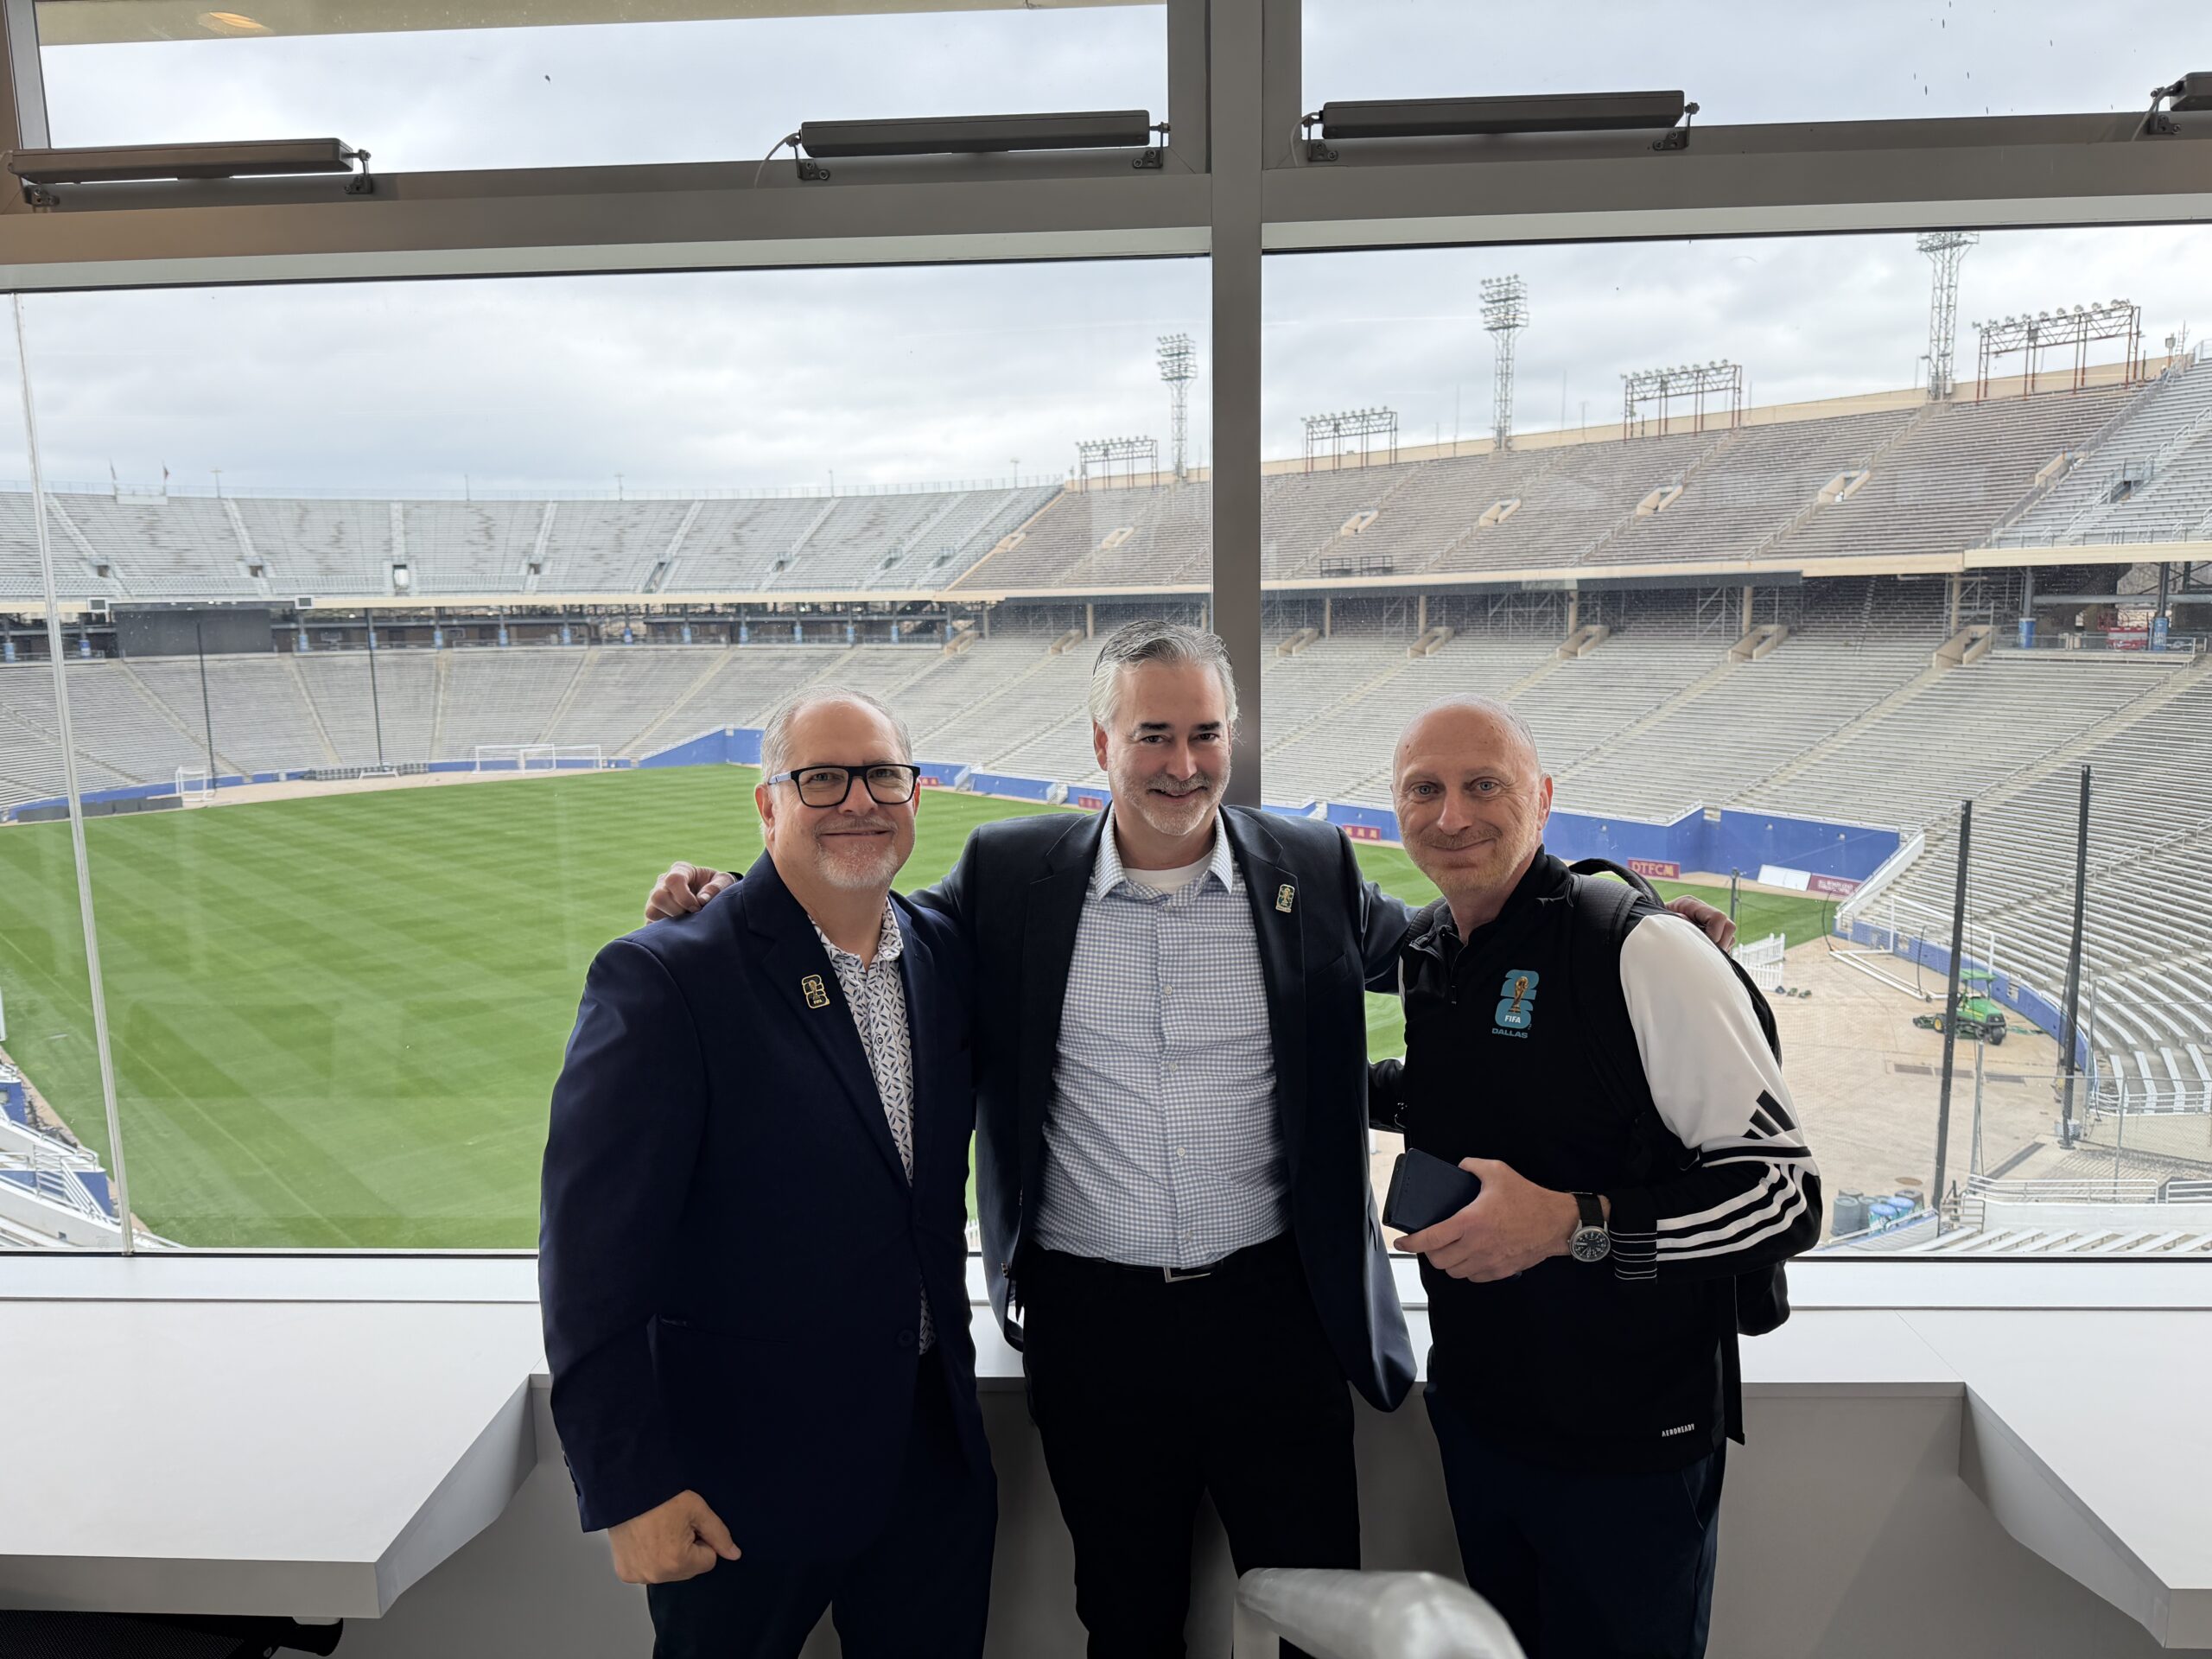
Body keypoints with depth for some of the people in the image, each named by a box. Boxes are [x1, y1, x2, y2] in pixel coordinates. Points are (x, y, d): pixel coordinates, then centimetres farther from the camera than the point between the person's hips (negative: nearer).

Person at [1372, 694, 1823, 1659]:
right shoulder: (1426, 953, 1)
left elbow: (1784, 1192, -21)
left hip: (1629, 1444, -6)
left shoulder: (1643, 954, -21)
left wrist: (1577, 1223, -31)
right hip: (1473, 1412, 6)